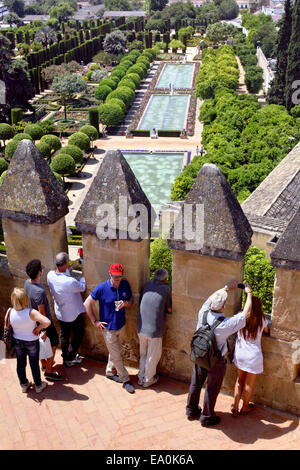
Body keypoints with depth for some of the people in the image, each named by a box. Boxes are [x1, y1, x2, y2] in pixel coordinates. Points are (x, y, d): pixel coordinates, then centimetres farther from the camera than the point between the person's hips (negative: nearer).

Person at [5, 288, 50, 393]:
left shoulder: (10, 312, -21)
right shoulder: (31, 312, -31)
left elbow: (7, 326, -5)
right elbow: (47, 322, -38)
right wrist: (38, 328, -21)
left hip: (17, 341, 3)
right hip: (32, 342, -3)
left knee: (20, 363, 22)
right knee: (34, 364, 16)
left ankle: (24, 385, 41)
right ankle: (38, 386, 35)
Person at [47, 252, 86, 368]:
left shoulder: (50, 275, -18)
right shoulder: (70, 282, -37)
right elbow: (82, 287, -15)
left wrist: (72, 267, 7)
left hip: (60, 313, 6)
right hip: (73, 314, -6)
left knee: (64, 335, 24)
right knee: (79, 333, 19)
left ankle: (65, 357, 40)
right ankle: (70, 358, 26)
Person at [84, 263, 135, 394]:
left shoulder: (125, 285, -7)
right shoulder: (101, 288, -20)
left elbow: (131, 300, 6)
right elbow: (87, 303, -11)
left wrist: (126, 303, -18)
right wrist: (95, 321, -11)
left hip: (121, 325, 5)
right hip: (108, 328, -5)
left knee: (115, 352, 22)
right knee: (116, 356, 4)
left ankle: (110, 372, 44)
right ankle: (125, 379, 18)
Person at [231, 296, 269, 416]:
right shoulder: (262, 319, -11)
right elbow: (266, 330, 9)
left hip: (239, 354, 2)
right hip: (253, 356, -2)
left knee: (240, 380, 22)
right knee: (249, 384, 16)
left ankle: (235, 406, 19)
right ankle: (245, 407, 32)